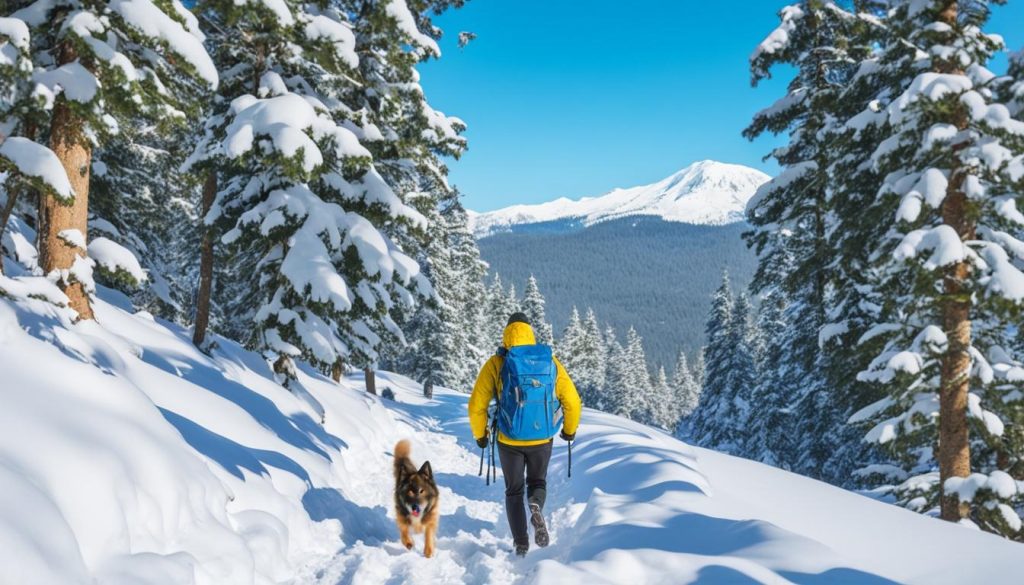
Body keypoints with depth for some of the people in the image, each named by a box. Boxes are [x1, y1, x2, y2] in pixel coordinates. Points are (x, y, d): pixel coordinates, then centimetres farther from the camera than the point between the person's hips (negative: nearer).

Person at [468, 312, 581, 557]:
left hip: (509, 441, -1)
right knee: (537, 482, 24)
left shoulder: (495, 364, -6)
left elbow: (476, 405, -6)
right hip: (542, 440, 1)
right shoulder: (550, 362, -1)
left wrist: (480, 434, 11)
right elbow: (572, 402, 1)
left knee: (514, 491, 17)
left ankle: (521, 545, 10)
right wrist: (570, 430, 18)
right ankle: (536, 508, -8)